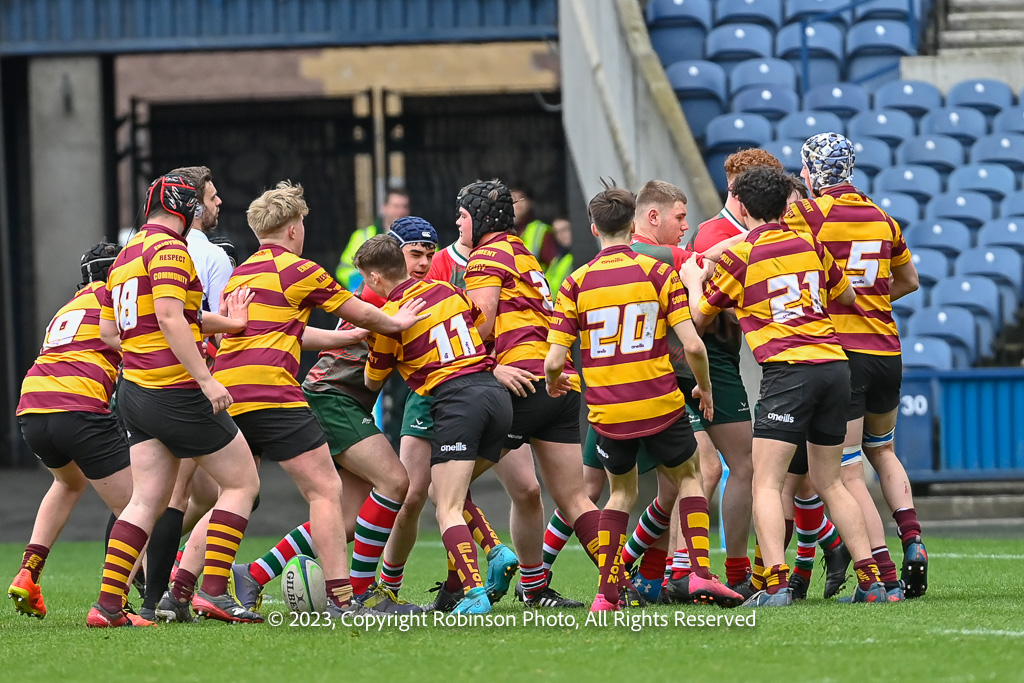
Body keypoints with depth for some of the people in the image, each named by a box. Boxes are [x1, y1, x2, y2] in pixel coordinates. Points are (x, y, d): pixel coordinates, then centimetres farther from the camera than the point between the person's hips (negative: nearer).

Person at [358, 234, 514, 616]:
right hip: (496, 393, 7)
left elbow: (373, 382, 14)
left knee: (448, 510, -8)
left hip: (455, 400, -7)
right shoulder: (448, 291, 15)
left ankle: (475, 593, -25)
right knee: (447, 492, 23)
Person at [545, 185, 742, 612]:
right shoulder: (658, 273, -4)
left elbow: (554, 360, -5)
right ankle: (700, 573, 2)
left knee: (622, 492, 21)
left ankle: (607, 592, 10)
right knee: (688, 478, 19)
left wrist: (553, 382, 19)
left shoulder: (576, 284, -2)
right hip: (660, 405, -1)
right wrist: (705, 388, 8)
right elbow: (692, 345, -10)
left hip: (607, 413, 2)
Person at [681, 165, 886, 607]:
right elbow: (846, 296, 28)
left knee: (766, 483, -6)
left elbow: (699, 318, 12)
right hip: (835, 363, 6)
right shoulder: (808, 244, 13)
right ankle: (870, 580, 9)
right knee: (829, 484, 15)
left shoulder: (737, 256, -1)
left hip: (788, 370, -6)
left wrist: (693, 282, 30)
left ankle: (776, 584, -21)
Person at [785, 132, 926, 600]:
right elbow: (908, 281, 24)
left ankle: (885, 576, -9)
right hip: (885, 349, 6)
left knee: (848, 471, -2)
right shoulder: (882, 219, 11)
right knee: (882, 451, 27)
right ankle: (912, 541, 10)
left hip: (838, 352, -6)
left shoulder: (808, 214, -9)